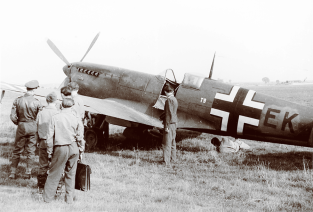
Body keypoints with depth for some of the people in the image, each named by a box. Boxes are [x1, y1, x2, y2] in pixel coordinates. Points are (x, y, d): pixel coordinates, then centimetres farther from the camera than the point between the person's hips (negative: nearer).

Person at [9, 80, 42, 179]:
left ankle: (13, 172, 13)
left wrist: (18, 123, 11)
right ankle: (28, 172, 14)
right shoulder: (37, 102, -10)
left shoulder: (18, 100, -5)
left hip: (21, 126, 1)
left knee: (17, 150, 12)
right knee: (30, 150, 10)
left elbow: (13, 116, -6)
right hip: (33, 127, -1)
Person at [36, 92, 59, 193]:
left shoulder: (40, 113, 3)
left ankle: (41, 186, 13)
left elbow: (37, 129, 11)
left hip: (43, 142, 4)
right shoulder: (57, 113, -10)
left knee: (43, 165, 9)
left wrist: (38, 141, 21)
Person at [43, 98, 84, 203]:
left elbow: (50, 136, -3)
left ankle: (47, 197, 10)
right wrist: (81, 149, 12)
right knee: (71, 174, 12)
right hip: (73, 147, 2)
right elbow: (80, 137, 1)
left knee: (54, 173, 6)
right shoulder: (76, 119, -2)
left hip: (60, 148, -2)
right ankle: (69, 198, 17)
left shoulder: (55, 118, -5)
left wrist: (49, 151, 5)